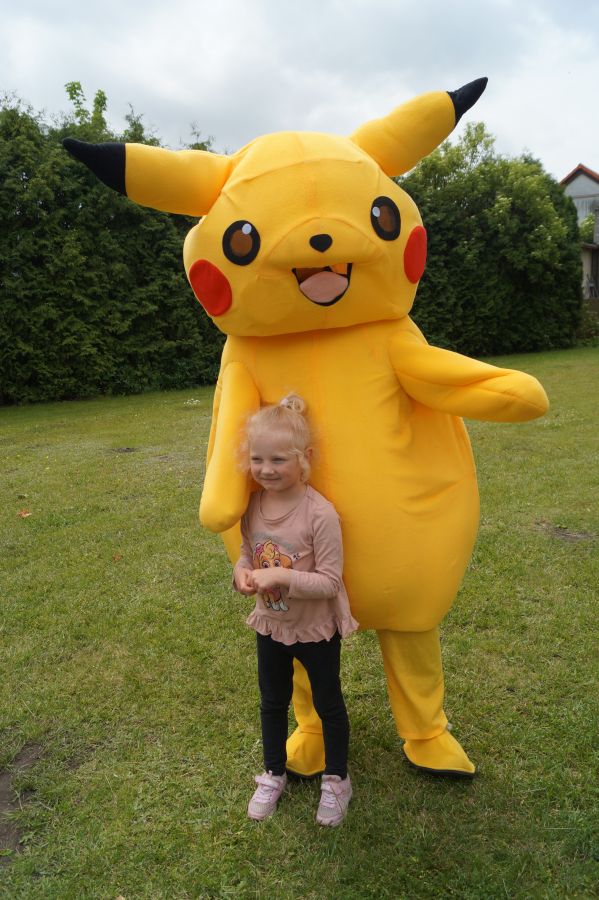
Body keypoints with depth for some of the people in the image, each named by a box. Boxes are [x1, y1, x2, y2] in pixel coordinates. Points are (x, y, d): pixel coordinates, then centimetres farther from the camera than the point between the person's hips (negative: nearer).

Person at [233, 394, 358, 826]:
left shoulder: (320, 513, -29)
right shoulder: (253, 505, -11)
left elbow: (330, 582, -25)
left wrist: (281, 577, -36)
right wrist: (243, 572, -19)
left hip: (317, 629, -5)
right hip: (270, 625, 5)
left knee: (328, 704, 18)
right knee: (273, 702, 24)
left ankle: (336, 780, 41)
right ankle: (274, 774, 48)